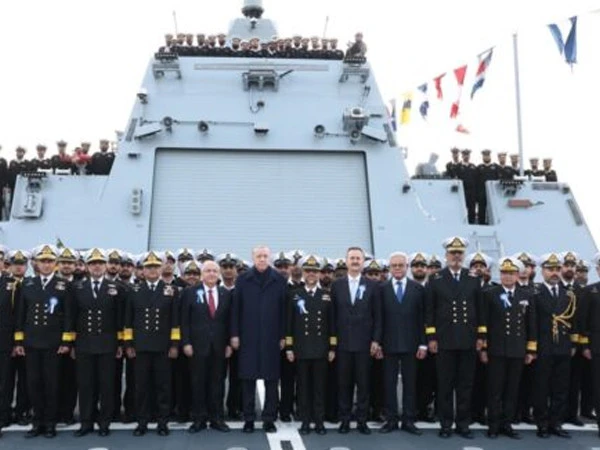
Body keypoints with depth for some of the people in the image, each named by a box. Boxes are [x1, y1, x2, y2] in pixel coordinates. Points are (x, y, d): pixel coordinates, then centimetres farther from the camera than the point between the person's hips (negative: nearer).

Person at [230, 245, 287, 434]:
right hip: (248, 337, 0)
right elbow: (236, 308, 4)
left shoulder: (279, 280, 4)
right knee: (248, 379, 4)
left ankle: (269, 419, 13)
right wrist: (235, 334, -1)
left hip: (271, 338, 0)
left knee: (271, 379, 3)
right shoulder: (242, 279, 5)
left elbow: (283, 309, 2)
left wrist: (283, 336, -1)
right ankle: (249, 418, 14)